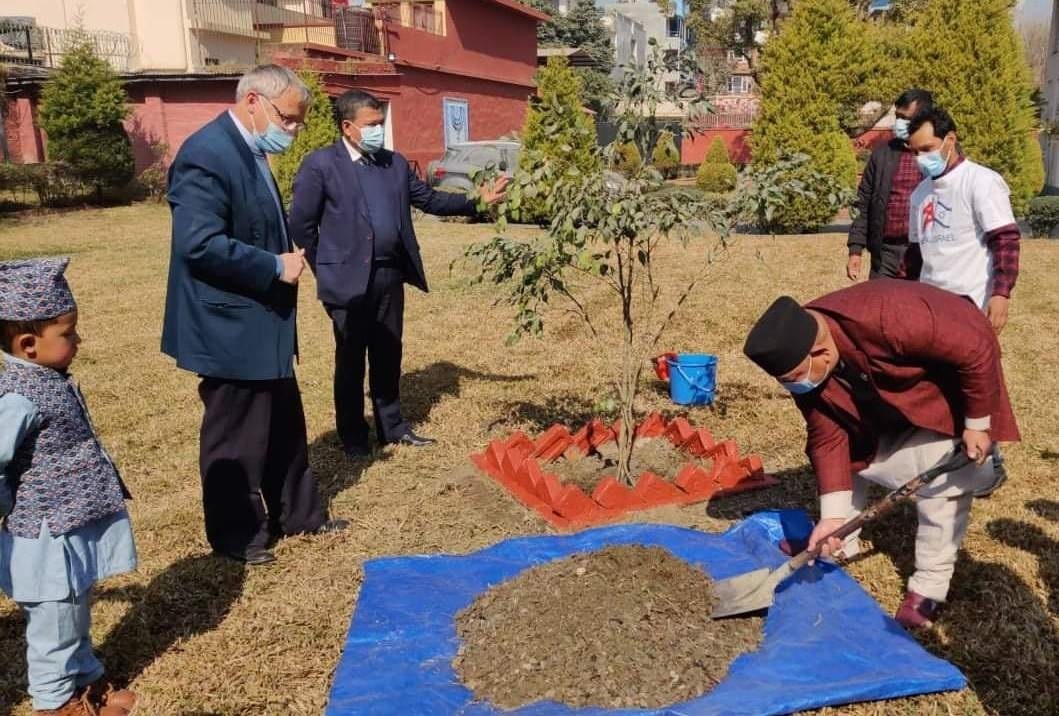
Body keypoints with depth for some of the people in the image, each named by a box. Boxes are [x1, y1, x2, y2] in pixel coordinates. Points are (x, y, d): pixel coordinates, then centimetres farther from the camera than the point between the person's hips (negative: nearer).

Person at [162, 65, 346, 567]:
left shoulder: (249, 151, 11)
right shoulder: (207, 153, -20)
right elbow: (199, 244, -28)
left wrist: (284, 257, 3)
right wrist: (275, 267, -21)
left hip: (262, 323, 10)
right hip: (231, 327, -10)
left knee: (284, 427, 19)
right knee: (235, 438, 6)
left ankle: (298, 514, 34)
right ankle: (236, 535, 22)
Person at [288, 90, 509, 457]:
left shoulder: (395, 163, 11)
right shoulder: (320, 164, -7)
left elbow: (429, 199, 12)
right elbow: (301, 223, -6)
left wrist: (477, 202, 2)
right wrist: (326, 269, -3)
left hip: (390, 275, 5)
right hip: (350, 279, -5)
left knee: (388, 356, 15)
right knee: (350, 360, 7)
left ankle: (392, 426, 29)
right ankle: (353, 436, 20)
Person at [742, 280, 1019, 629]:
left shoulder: (890, 319, -45)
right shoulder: (801, 357, -22)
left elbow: (977, 352, -32)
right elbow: (828, 436, -16)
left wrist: (977, 424, -23)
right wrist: (833, 514, -20)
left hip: (948, 384, -6)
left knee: (940, 480, -13)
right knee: (852, 454, 7)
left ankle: (929, 586, 1)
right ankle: (841, 544, 28)